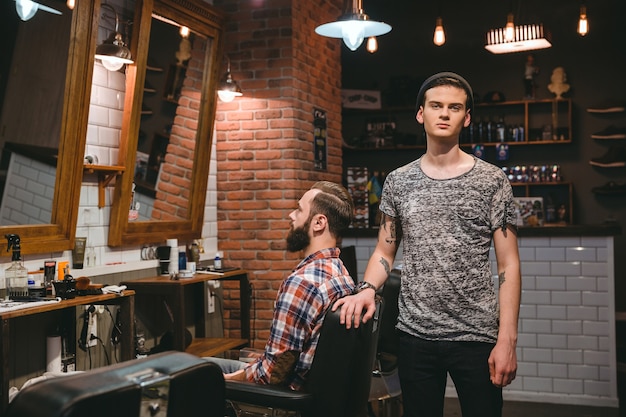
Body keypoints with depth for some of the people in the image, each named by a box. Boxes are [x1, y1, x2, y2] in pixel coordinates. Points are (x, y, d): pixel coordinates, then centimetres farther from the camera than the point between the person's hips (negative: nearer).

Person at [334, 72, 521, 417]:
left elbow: (508, 265, -3)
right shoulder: (398, 182, 6)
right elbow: (384, 252, 11)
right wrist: (367, 289, -10)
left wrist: (507, 340, -10)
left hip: (477, 337, -2)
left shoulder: (491, 181, -1)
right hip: (415, 336, 2)